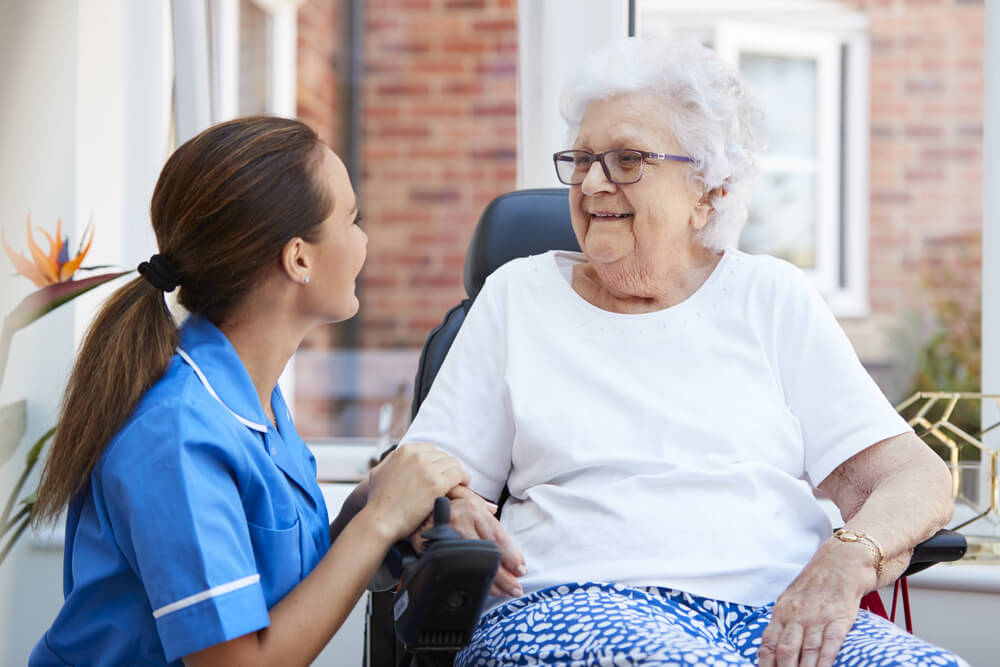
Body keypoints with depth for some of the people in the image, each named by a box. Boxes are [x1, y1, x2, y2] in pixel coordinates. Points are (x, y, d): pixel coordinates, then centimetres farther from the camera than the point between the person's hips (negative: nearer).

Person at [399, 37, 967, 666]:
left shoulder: (772, 296, 16)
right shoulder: (520, 295, 18)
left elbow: (915, 475, 7)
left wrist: (848, 557, -16)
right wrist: (450, 510, -12)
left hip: (781, 611, 3)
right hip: (575, 602, -3)